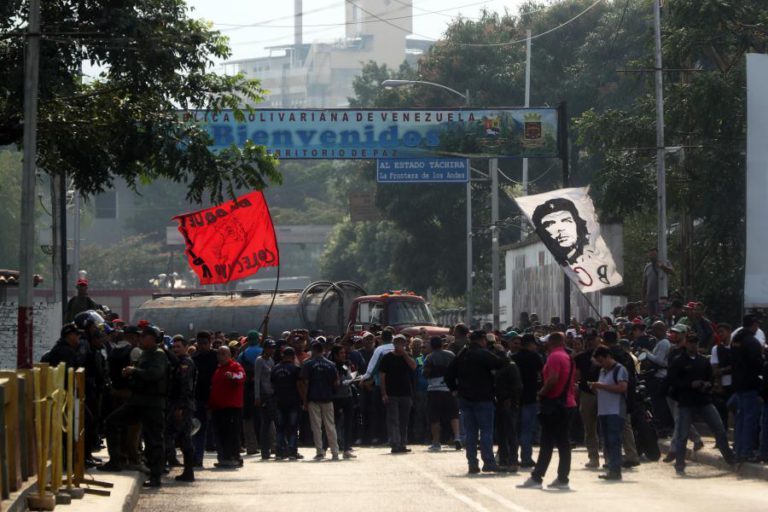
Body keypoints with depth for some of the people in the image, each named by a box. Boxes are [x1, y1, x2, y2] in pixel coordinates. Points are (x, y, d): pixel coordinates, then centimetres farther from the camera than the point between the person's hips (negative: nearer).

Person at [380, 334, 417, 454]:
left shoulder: (407, 357, 12)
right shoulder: (388, 358, 3)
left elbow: (413, 366, -9)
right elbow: (382, 377, 0)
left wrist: (404, 353, -9)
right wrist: (384, 394, -9)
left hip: (406, 394, 3)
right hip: (391, 395, -3)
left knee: (404, 422, 7)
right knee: (393, 421, -8)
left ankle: (402, 444, 13)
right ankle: (395, 445, -12)